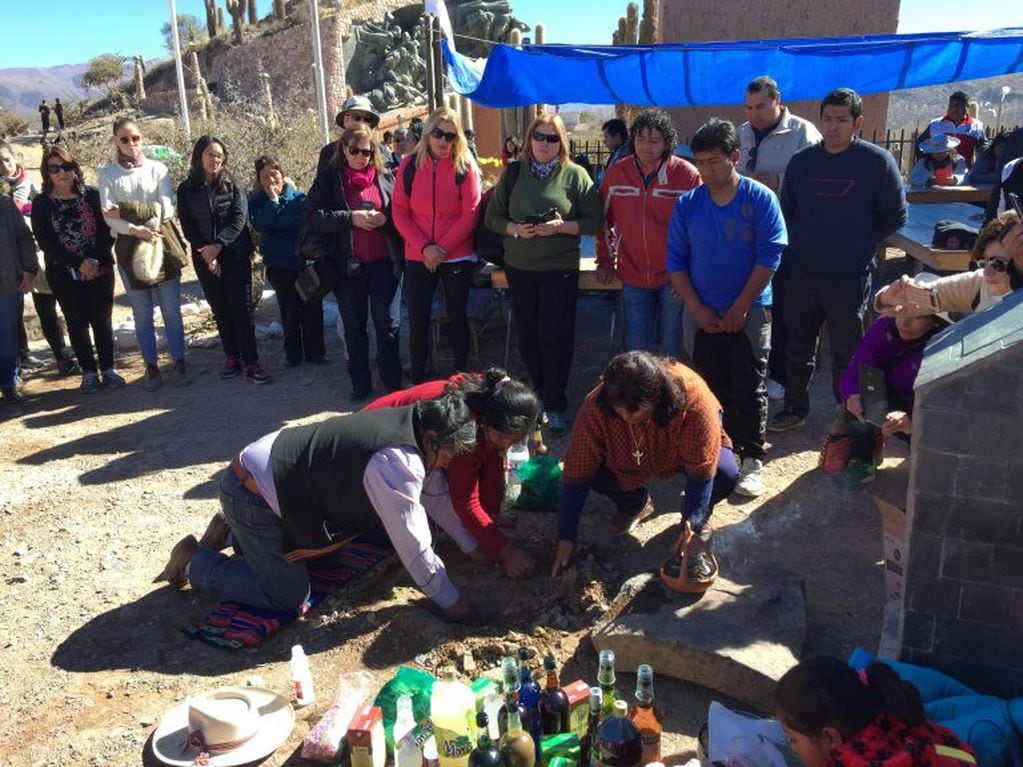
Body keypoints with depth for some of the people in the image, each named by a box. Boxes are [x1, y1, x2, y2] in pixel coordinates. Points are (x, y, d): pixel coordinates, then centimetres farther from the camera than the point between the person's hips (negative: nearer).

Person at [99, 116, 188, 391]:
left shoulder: (157, 168, 3)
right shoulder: (107, 173, 3)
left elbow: (167, 208, -8)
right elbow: (108, 217, -8)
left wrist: (126, 213, -18)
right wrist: (136, 229, -27)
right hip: (129, 247, 0)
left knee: (171, 310, 2)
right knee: (142, 314, 5)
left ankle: (179, 363, 11)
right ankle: (151, 367, 14)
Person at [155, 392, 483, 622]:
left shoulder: (408, 426, -1)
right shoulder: (396, 463, -30)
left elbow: (435, 495, 12)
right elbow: (413, 543, -25)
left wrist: (471, 547, 15)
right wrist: (451, 602, -13)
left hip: (274, 468, 10)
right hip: (253, 493, -10)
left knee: (318, 554, 24)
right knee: (288, 595, -3)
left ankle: (230, 533, 28)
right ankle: (195, 561, 10)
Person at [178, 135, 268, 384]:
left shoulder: (233, 184, 3)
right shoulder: (186, 189, 5)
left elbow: (240, 218, -8)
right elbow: (187, 227, 2)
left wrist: (219, 244, -18)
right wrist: (207, 255, -9)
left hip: (236, 256, -2)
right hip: (205, 260, 2)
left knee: (241, 309, -6)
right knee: (220, 310, 8)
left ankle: (251, 362, -6)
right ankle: (231, 357, 18)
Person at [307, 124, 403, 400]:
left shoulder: (385, 176, 6)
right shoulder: (328, 178, 2)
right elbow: (314, 217, -8)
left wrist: (385, 218, -11)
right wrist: (351, 218, -18)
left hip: (383, 262, 0)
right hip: (348, 264, 0)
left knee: (386, 323, 4)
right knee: (354, 326, 9)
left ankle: (392, 381, 14)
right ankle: (360, 384, 20)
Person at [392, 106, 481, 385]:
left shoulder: (465, 167, -4)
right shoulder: (409, 166, 1)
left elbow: (470, 214, -8)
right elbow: (400, 212, -1)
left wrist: (442, 248, -14)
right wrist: (424, 247, -13)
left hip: (457, 256, -1)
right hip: (417, 257, 1)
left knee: (457, 316, 10)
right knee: (417, 319, 3)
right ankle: (417, 380, 15)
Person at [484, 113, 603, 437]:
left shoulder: (575, 175, -1)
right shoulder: (513, 173, 7)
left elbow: (594, 222, -4)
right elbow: (493, 216, 7)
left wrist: (561, 227, -18)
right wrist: (515, 229, -12)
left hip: (560, 268, -3)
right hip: (519, 267, 3)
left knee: (556, 337, -3)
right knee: (528, 336, 10)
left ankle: (555, 406, 6)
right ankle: (539, 396, 26)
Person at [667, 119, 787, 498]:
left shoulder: (761, 199, -6)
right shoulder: (687, 204, 1)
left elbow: (769, 256, -10)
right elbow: (676, 261, 2)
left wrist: (740, 308, -13)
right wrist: (698, 309, -6)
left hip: (749, 313, -3)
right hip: (701, 314, 3)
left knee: (749, 390, 2)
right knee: (708, 388, 11)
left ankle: (752, 459, 12)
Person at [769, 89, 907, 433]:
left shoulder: (878, 161, -6)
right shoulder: (801, 160, 4)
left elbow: (894, 217, 1)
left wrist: (861, 247, -2)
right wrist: (800, 245, 6)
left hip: (850, 276, -3)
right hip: (801, 273, 4)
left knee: (846, 352, 8)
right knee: (798, 347, 14)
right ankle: (794, 408, 29)